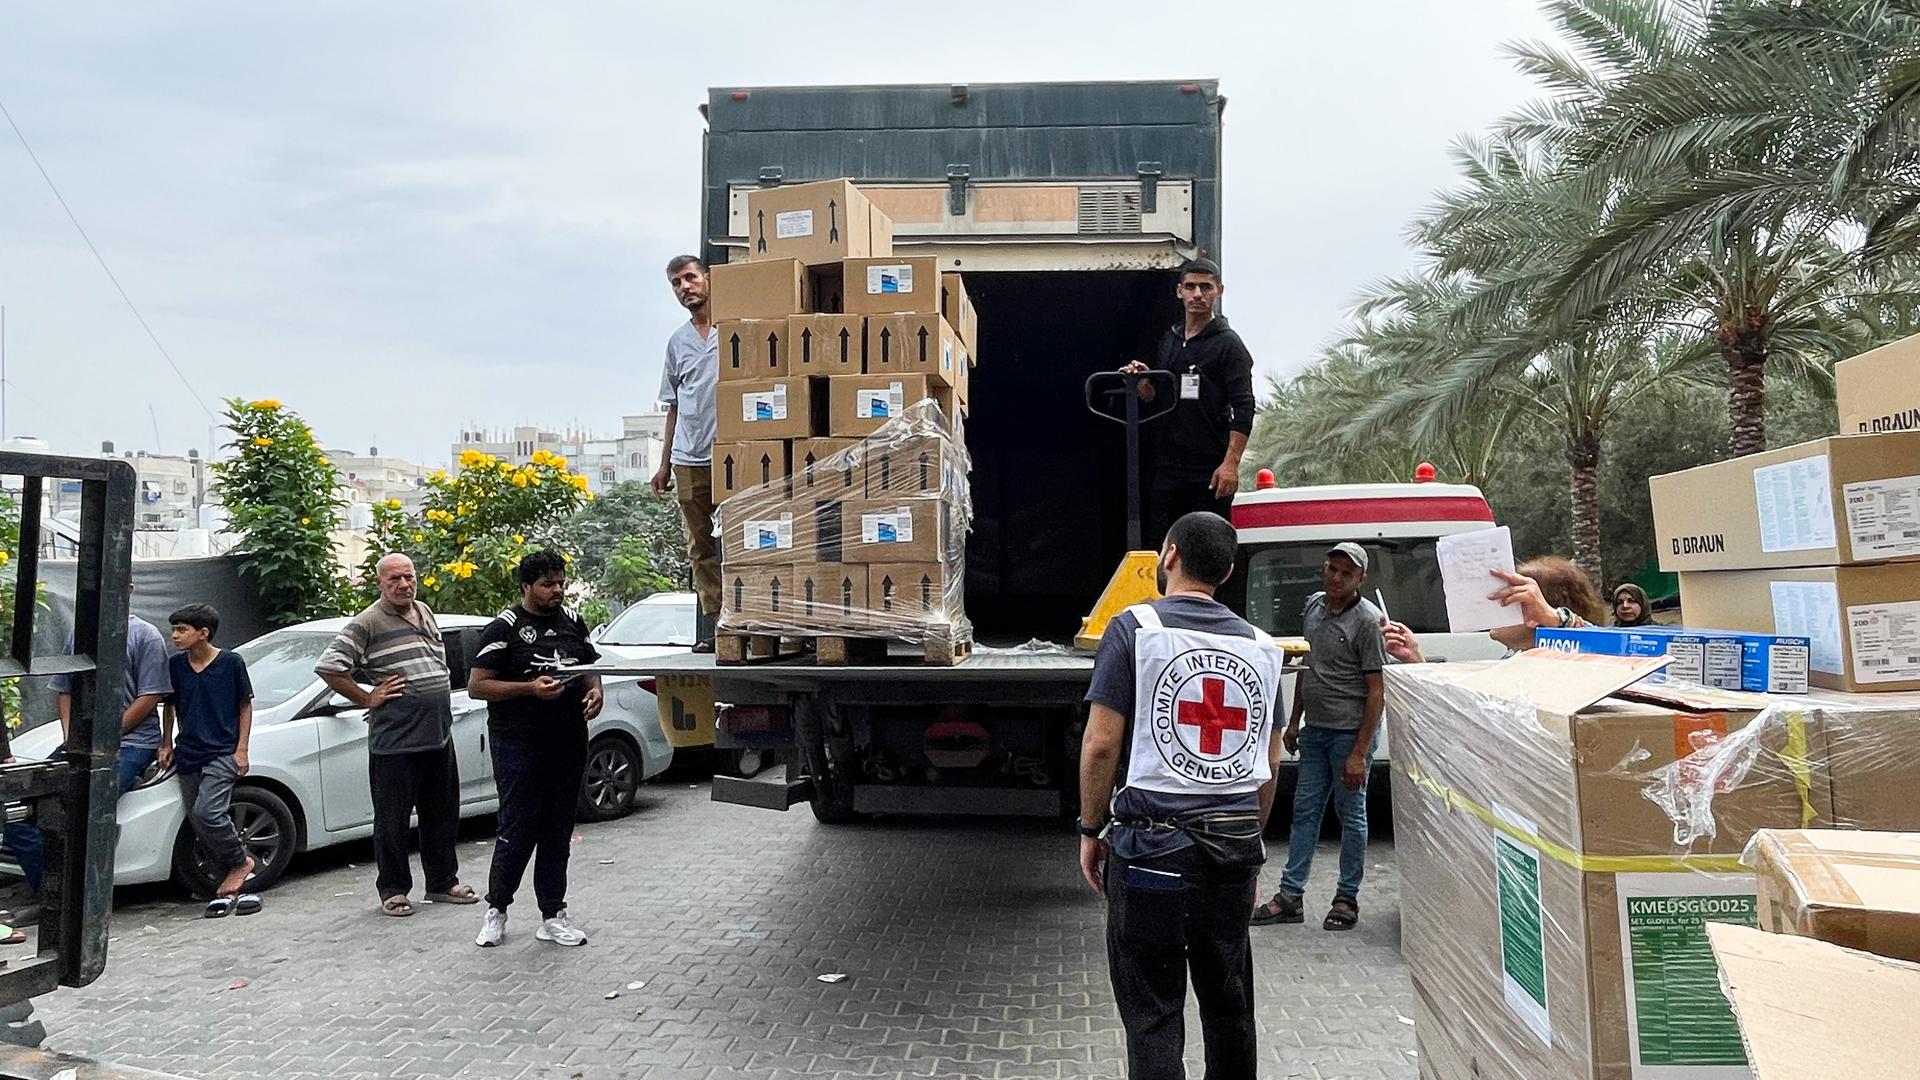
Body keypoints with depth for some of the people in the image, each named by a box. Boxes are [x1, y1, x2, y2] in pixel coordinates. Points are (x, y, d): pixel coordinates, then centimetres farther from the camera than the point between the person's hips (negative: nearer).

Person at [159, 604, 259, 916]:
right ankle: (235, 886, 12)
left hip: (222, 753, -5)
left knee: (208, 813, -21)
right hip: (188, 755, 5)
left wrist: (241, 750, -5)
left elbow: (245, 706, 0)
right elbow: (170, 706, 18)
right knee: (199, 823, 4)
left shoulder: (231, 663, -6)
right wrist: (166, 744, 11)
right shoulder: (175, 665, 5)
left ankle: (240, 861, 2)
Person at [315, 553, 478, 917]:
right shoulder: (367, 623, -9)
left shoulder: (426, 613, 14)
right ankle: (393, 890, 16)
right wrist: (367, 700, -11)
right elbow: (328, 667, -14)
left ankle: (443, 882, 26)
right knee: (392, 819, 4)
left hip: (439, 734, 7)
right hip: (395, 740, -7)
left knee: (443, 814, 14)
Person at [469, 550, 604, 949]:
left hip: (569, 743, 6)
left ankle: (553, 915, 18)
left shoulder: (572, 620, 13)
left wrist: (595, 691, 2)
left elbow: (591, 666, 24)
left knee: (558, 831, 10)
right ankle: (496, 909, 18)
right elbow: (477, 686, -9)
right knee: (519, 829, -2)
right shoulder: (504, 628, -6)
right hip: (519, 746, -6)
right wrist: (530, 687, -20)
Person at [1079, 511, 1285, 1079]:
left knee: (1153, 1010, 4)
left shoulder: (1136, 627, -8)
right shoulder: (1259, 645, 8)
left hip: (1153, 845, -5)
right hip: (1235, 846, 5)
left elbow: (1102, 742, -12)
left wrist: (1091, 829, 0)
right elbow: (1271, 761, 13)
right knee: (1228, 999, 19)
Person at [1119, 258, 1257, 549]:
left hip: (1210, 470, -6)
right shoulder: (1169, 340, 16)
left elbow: (1244, 409, -10)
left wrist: (1230, 464, -20)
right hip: (1168, 466, 6)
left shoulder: (1228, 343, -3)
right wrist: (1143, 384, 0)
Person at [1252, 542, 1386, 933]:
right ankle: (1290, 896, 17)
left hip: (1350, 732, -7)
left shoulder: (1367, 620, -13)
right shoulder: (1313, 606, 8)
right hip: (1315, 729, 7)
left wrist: (1360, 753, -18)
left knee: (1351, 815, 5)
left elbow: (1376, 691, -14)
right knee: (1304, 811, 10)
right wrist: (1294, 721, 18)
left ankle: (1347, 900, 17)